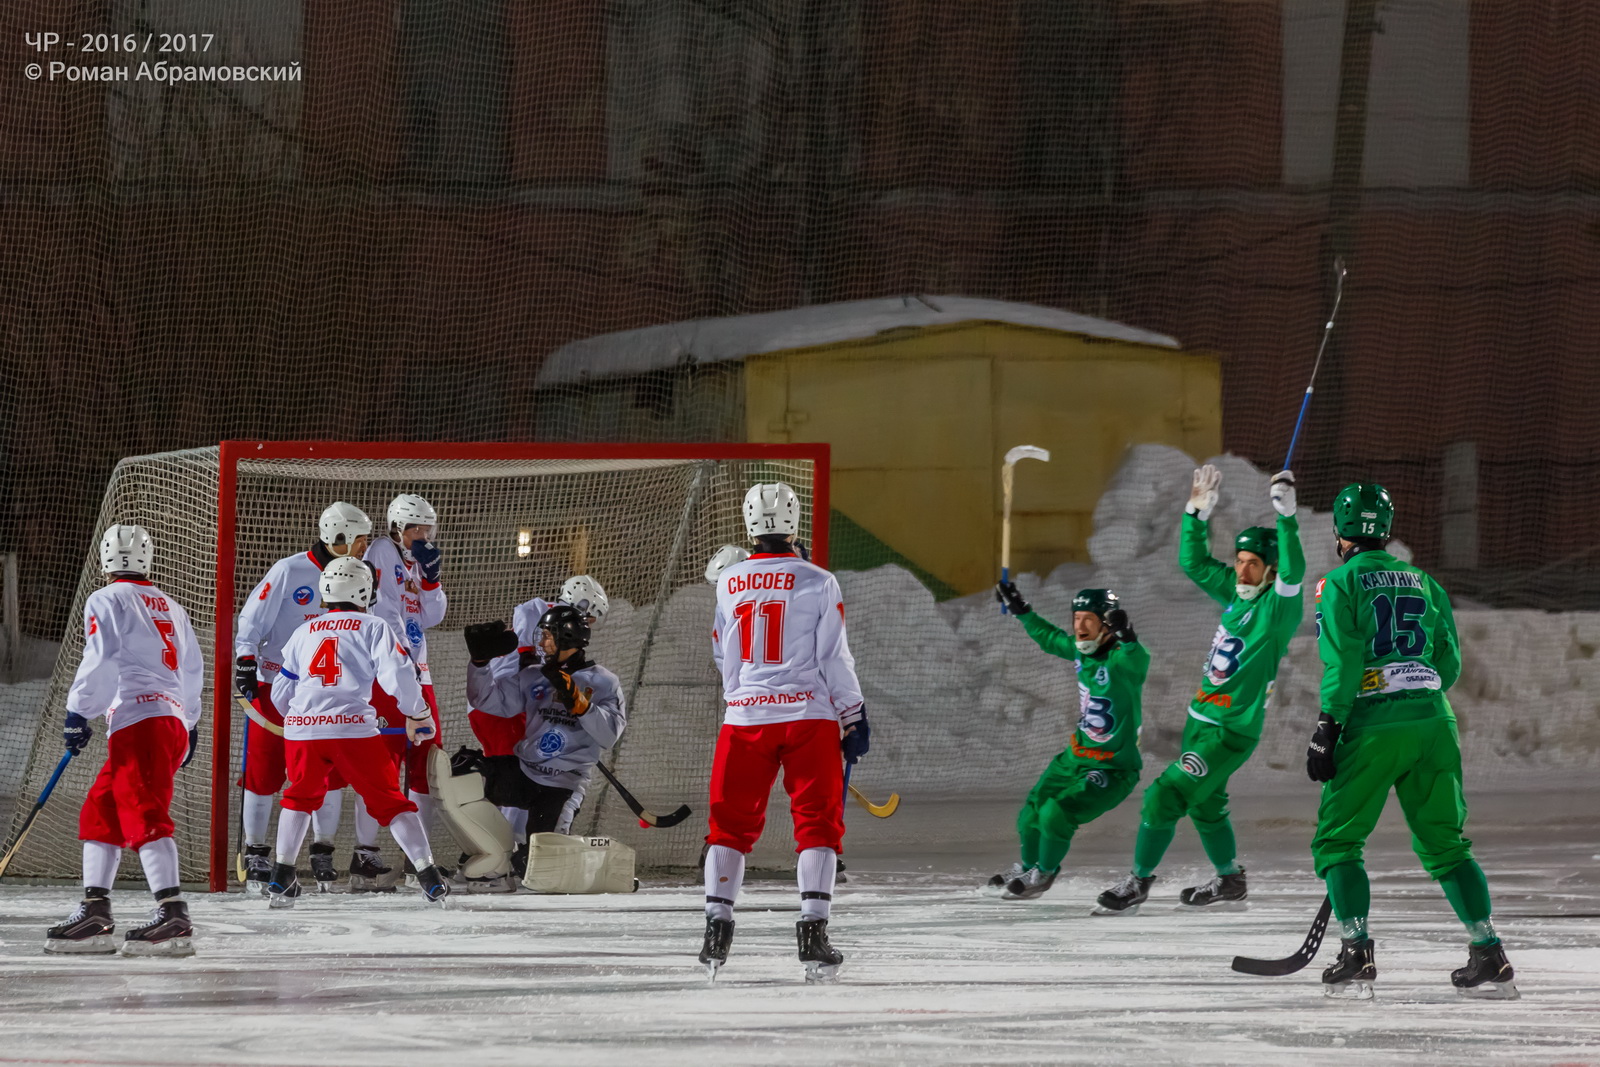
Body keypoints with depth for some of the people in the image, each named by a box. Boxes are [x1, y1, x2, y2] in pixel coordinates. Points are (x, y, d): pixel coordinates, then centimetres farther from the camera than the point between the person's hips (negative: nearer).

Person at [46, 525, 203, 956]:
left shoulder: (107, 601, 1)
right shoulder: (171, 608, 25)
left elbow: (100, 661, -11)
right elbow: (192, 670, 30)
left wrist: (78, 712, -8)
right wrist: (189, 724, 40)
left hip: (139, 719, -9)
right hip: (175, 719, 9)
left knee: (144, 816, -19)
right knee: (99, 814, 15)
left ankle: (173, 917, -32)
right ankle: (95, 915, 13)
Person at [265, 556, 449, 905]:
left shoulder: (304, 632, 19)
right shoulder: (373, 627, 6)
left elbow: (283, 692, 24)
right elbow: (397, 673, -6)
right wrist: (418, 714, 10)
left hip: (302, 730, 3)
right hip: (352, 728, -3)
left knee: (301, 795, 25)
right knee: (388, 799, 6)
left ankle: (282, 876, 17)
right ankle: (428, 875, 0)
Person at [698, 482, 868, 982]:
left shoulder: (728, 583, 3)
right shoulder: (817, 583, -6)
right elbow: (834, 658, -6)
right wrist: (854, 718, 2)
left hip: (744, 717, 2)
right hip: (808, 716, -2)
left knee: (731, 821, 12)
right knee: (818, 822, 2)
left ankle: (716, 929, 7)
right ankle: (813, 931, -9)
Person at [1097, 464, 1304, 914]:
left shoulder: (1279, 606, -16)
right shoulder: (1235, 593, 7)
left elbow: (1291, 573, -36)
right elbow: (1194, 562, 17)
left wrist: (1286, 517, -45)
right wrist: (1198, 512, 5)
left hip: (1232, 730, -9)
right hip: (1201, 718, 9)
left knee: (1165, 796, -12)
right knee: (1204, 804, 23)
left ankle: (1138, 884, 1)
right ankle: (1230, 883, 40)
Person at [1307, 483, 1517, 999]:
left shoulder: (1340, 583, 0)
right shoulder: (1423, 583, 15)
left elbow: (1342, 662, -10)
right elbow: (1449, 664, 15)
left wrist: (1328, 728, -8)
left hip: (1373, 724, -5)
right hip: (1433, 721, 5)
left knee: (1337, 840, 4)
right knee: (1444, 844, 12)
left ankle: (1357, 955, -11)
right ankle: (1490, 958, 2)